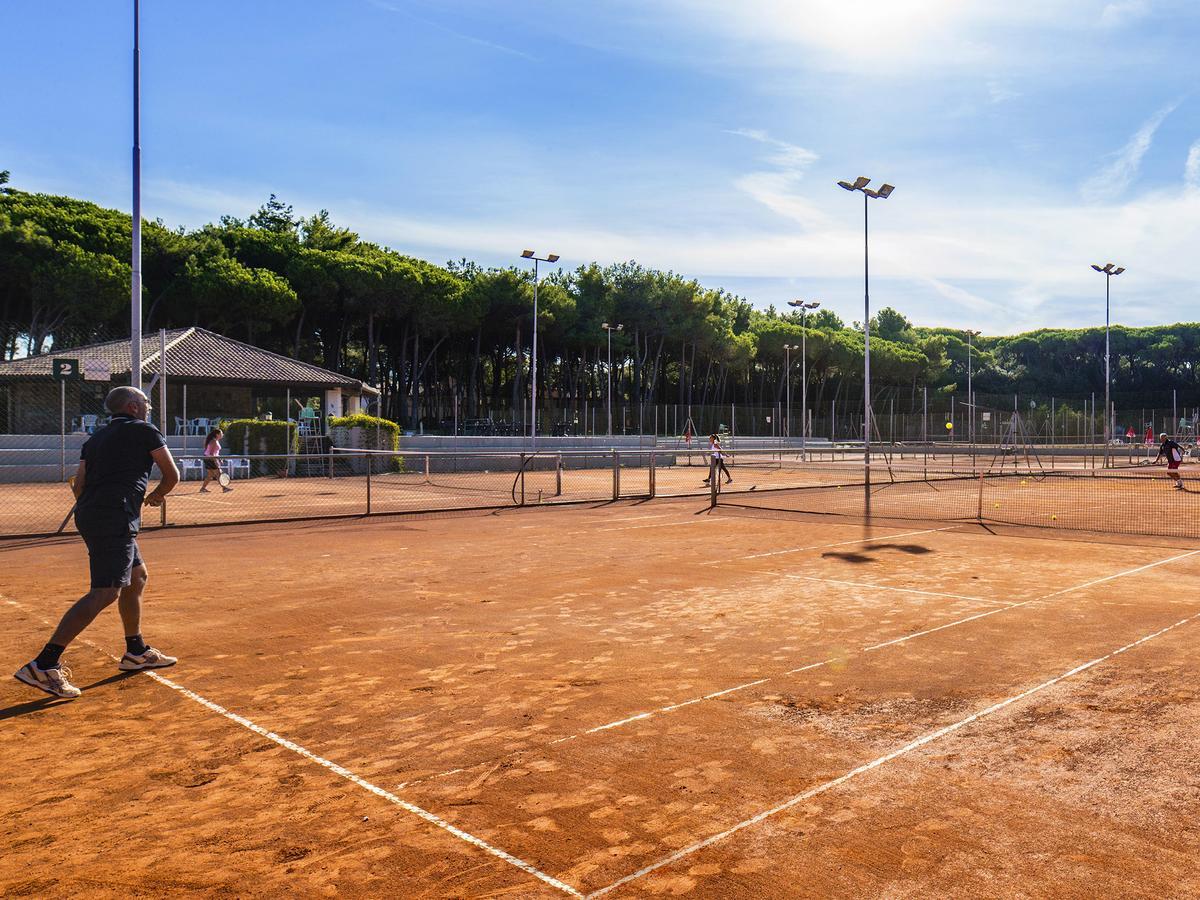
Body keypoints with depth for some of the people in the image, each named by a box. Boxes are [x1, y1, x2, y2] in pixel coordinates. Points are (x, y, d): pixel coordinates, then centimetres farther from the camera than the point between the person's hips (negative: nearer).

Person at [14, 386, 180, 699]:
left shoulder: (96, 438, 21)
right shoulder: (145, 431, 2)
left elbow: (78, 487, 16)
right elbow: (172, 476, 6)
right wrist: (155, 496, 25)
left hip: (89, 513, 9)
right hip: (115, 518, -9)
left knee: (137, 576, 21)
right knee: (105, 592, -14)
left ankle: (136, 652, 31)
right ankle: (43, 665, -20)